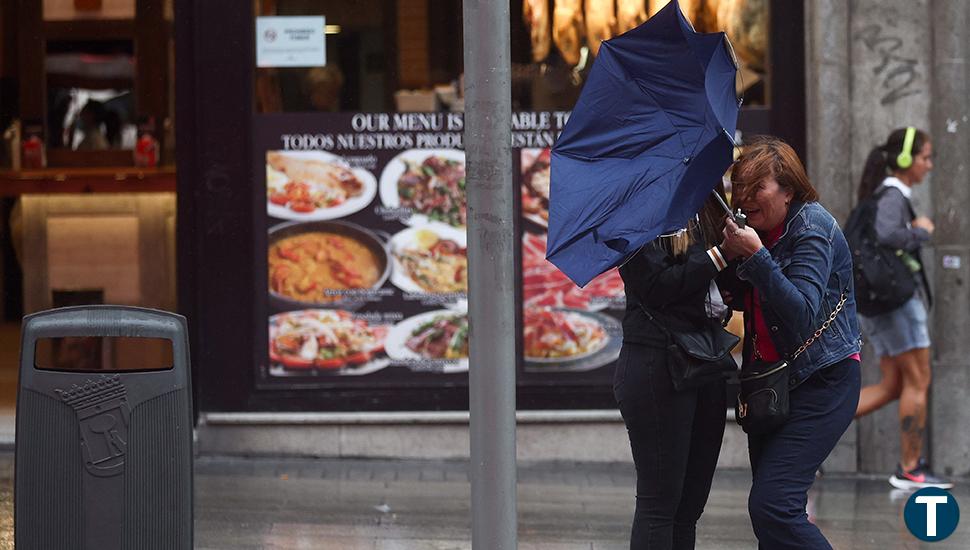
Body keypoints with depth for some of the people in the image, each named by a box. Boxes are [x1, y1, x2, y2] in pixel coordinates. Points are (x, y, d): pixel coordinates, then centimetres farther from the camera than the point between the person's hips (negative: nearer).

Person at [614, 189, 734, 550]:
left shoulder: (704, 211, 15)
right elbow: (656, 286, -18)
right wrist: (717, 258, -17)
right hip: (659, 367, -8)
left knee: (689, 505, 8)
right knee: (659, 501, -6)